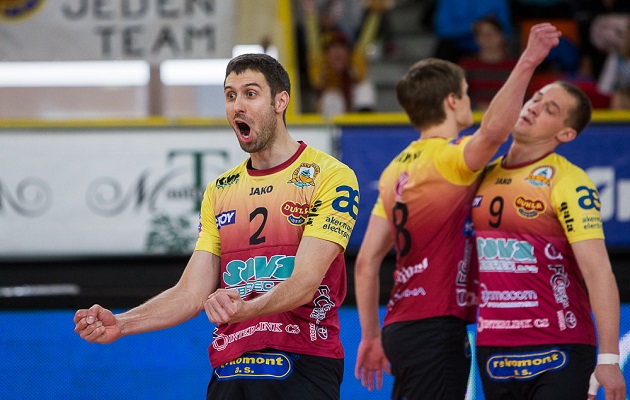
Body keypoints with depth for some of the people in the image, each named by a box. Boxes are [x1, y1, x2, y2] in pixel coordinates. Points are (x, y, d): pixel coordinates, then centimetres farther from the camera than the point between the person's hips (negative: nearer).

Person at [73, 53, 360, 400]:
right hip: (229, 371, 5)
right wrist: (119, 324, -6)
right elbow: (192, 293, 9)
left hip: (303, 371, -5)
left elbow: (305, 282, -15)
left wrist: (244, 309, -33)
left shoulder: (329, 176, -4)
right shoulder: (219, 192, 15)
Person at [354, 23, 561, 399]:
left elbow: (367, 262, 15)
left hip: (402, 327, 9)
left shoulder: (397, 168, 15)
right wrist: (526, 64, -37)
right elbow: (492, 132, -34)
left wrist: (371, 336, 19)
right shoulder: (447, 158, -10)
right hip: (435, 328, -9)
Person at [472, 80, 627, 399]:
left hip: (556, 353, -6)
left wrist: (608, 358, -21)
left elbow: (598, 272, -14)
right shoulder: (483, 176, 10)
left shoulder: (568, 182, -9)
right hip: (493, 353, 6)